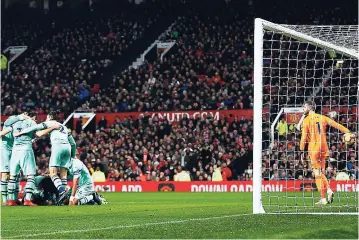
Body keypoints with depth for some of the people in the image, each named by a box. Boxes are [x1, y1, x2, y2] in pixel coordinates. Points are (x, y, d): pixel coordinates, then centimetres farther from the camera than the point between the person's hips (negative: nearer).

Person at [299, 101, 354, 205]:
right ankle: (329, 190, -9)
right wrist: (349, 133, 15)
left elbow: (304, 137, -7)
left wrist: (302, 151, -2)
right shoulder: (322, 118, 9)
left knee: (317, 174, -2)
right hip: (324, 148, 5)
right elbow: (337, 125, 9)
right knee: (321, 172, 15)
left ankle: (323, 198, -6)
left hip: (313, 148, -5)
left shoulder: (307, 120, -4)